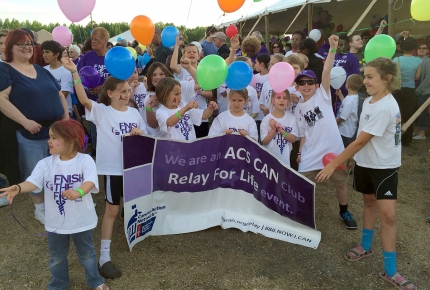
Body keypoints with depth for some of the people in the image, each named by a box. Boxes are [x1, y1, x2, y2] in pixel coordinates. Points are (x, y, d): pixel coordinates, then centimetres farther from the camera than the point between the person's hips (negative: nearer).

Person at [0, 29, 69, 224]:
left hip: (55, 129, 6)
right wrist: (25, 121, -23)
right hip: (29, 133, -5)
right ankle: (40, 209, 24)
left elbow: (59, 95, 16)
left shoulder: (41, 70, 14)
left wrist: (66, 118, 4)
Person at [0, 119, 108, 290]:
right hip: (56, 222, 3)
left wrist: (78, 191, -55)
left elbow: (90, 182, -34)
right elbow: (33, 181, -22)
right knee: (56, 257, 24)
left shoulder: (85, 160, -19)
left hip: (81, 220, -3)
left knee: (87, 254, 20)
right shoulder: (45, 163, -9)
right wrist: (18, 188, -44)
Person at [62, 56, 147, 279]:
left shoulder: (134, 112, 7)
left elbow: (145, 135, 13)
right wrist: (74, 72, -36)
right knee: (111, 210, 1)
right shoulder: (101, 111, -8)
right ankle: (104, 257, 10)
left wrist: (140, 133, -11)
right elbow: (83, 99, -26)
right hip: (112, 167, -4)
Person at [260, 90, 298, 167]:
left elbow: (293, 139, -6)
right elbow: (264, 142, -8)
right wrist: (273, 129, -21)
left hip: (285, 158, 1)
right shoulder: (267, 119, -10)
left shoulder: (291, 118, -4)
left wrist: (281, 130, -20)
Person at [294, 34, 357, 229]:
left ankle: (344, 212, 38)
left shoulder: (323, 95, -3)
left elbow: (326, 72, -17)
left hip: (333, 149, -2)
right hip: (311, 153, 2)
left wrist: (332, 49, -27)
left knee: (340, 184, 15)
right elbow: (303, 133, 10)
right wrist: (300, 152, 1)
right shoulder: (298, 109, 7)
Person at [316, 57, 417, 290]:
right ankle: (366, 247, 38)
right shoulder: (368, 101, 2)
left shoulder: (385, 107, -25)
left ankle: (390, 271, 4)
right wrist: (347, 157, 10)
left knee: (388, 215, -8)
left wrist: (334, 164, -22)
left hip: (384, 166, -8)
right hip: (364, 162, 8)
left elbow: (360, 141, -25)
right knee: (369, 203, 21)